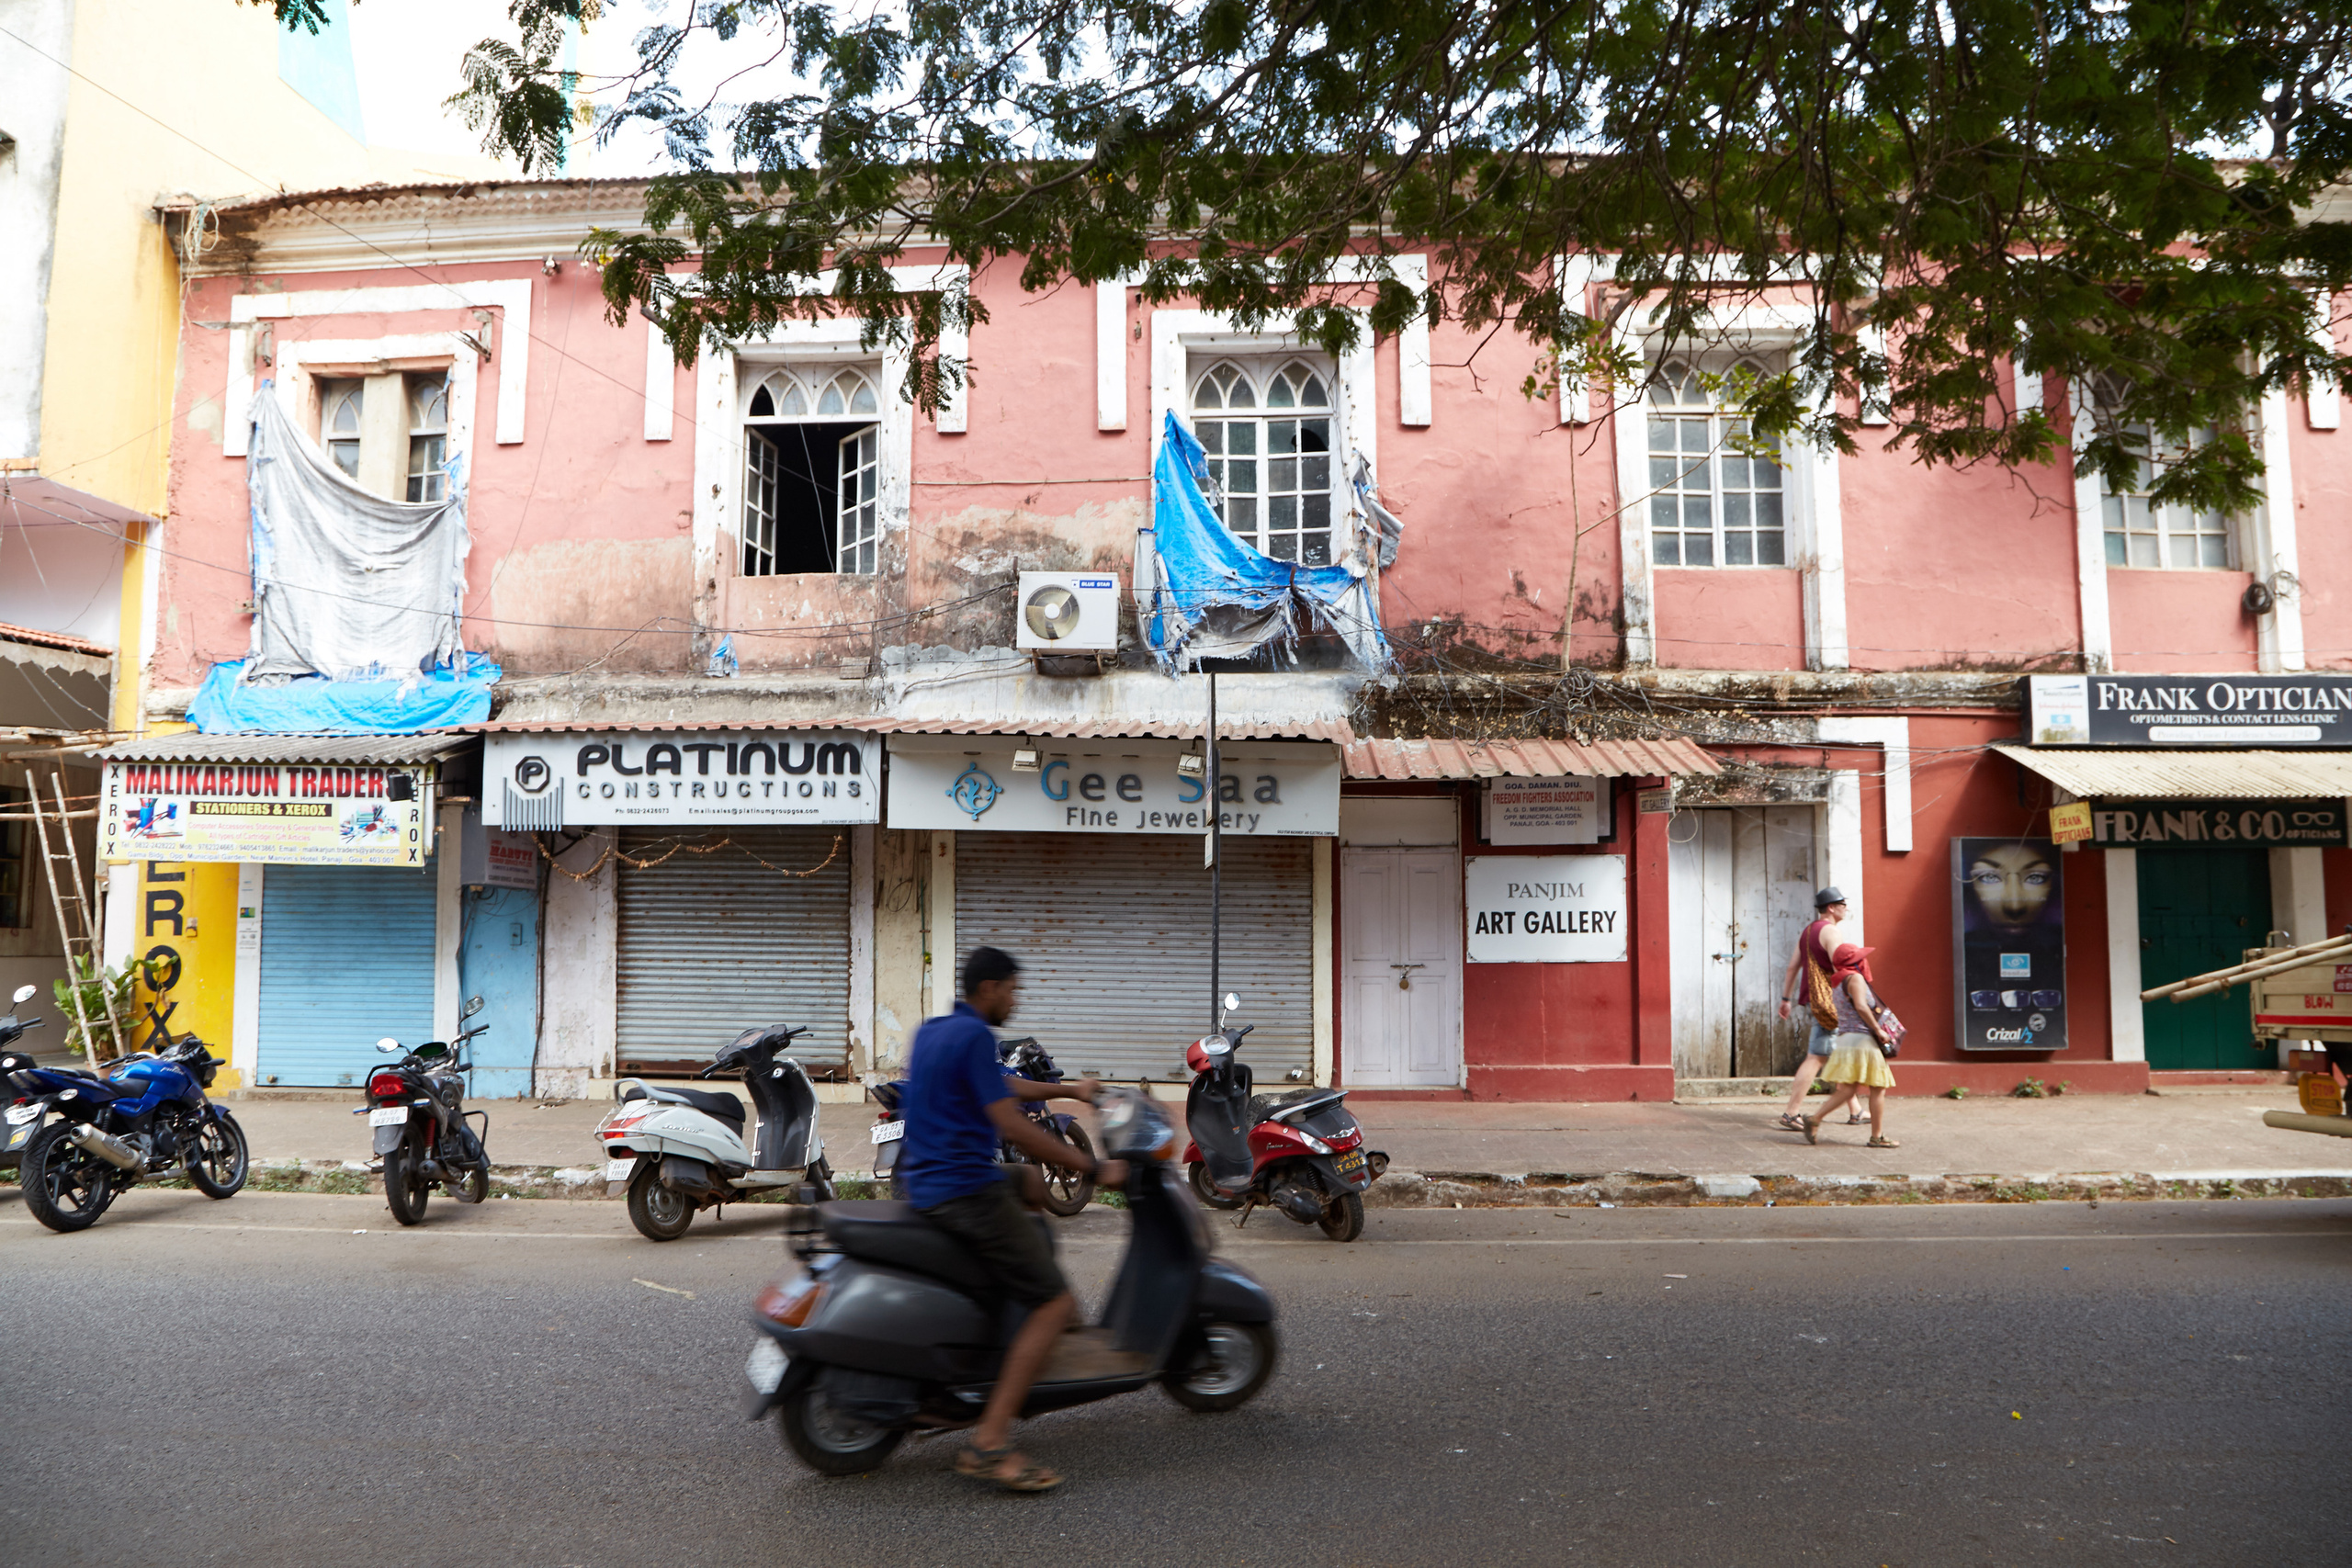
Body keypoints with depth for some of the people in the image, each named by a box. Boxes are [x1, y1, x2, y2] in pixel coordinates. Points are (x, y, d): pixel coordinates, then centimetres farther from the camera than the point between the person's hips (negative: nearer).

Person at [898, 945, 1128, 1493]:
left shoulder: (930, 1030, 15)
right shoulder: (974, 1035, -15)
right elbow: (1011, 1125, -20)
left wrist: (1067, 1090, 35)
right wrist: (1094, 1167, -14)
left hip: (924, 1180, 10)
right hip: (967, 1190, -10)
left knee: (1030, 1184, 35)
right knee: (1056, 1302, -10)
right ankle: (988, 1443, -15)